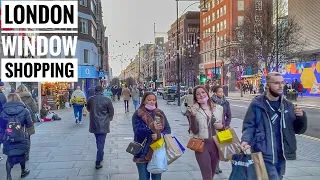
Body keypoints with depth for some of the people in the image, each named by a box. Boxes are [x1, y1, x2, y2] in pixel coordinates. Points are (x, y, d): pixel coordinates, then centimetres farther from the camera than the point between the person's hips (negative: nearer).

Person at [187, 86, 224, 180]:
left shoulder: (218, 108, 5)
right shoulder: (193, 110, -5)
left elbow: (223, 126, 15)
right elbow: (194, 131, -11)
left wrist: (221, 126, -7)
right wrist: (192, 116, -23)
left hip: (216, 144, 4)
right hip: (201, 145, -4)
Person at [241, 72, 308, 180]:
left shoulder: (288, 105, 8)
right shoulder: (257, 104, -6)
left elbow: (299, 130, 10)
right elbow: (249, 126, -5)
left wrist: (301, 116, -10)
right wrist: (245, 140, -23)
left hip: (281, 155, 6)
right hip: (264, 155, -5)